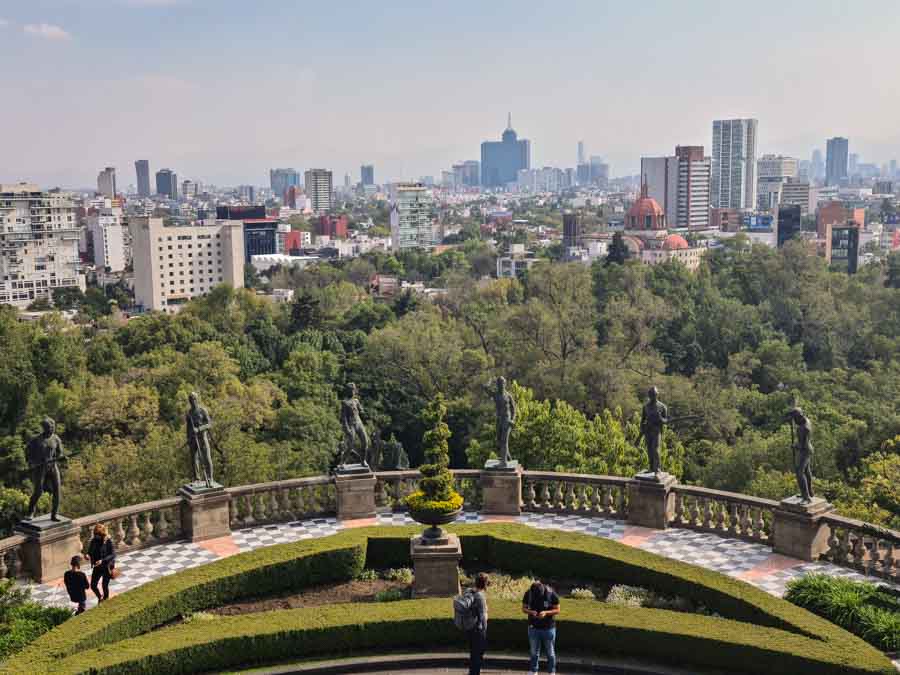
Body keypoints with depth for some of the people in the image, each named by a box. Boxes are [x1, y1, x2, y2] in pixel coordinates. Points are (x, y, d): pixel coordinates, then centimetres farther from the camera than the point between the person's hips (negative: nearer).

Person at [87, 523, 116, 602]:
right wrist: (88, 555, -19)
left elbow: (113, 554, -19)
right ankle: (100, 598, 36)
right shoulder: (94, 540, -6)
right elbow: (90, 551, 4)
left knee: (105, 586, 5)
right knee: (93, 585, 7)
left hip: (107, 567, -4)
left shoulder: (108, 541, -18)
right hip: (97, 567, 4)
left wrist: (102, 560, -31)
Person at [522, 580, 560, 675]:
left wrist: (546, 613, -25)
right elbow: (524, 608, 2)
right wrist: (531, 612, -20)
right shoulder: (528, 593, -9)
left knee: (550, 652, 8)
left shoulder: (551, 593, -16)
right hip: (533, 627, 2)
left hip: (548, 628, -2)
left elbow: (557, 610, -8)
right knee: (534, 652, 11)